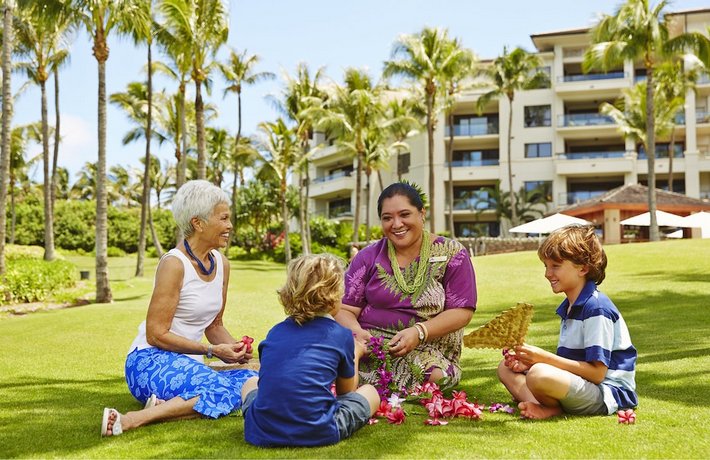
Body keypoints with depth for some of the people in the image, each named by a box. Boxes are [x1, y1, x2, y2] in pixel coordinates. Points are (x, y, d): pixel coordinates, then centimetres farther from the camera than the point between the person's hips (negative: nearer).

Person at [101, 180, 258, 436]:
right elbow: (157, 334, -16)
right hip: (150, 360, -8)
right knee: (223, 392, -31)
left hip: (188, 366, 8)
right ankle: (131, 420, -32)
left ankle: (167, 404, -18)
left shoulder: (221, 264, 8)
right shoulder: (174, 264, -15)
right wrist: (212, 350, -19)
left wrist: (234, 348, -4)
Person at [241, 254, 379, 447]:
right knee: (370, 392, 21)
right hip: (317, 434, -1)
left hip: (262, 433, 2)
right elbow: (346, 392, 17)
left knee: (251, 383, 34)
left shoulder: (275, 332, 12)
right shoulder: (342, 336, 2)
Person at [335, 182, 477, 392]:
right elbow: (344, 310, 4)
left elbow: (462, 311, -4)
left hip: (426, 348, 0)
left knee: (434, 374, -35)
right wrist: (356, 331, -20)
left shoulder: (452, 254, 2)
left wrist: (419, 332, -19)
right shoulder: (367, 257, 7)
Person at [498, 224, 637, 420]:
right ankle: (537, 405, -14)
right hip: (578, 386, 11)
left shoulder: (597, 308, -16)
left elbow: (597, 372, -21)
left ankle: (551, 409, -7)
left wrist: (543, 358, -20)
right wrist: (531, 362, -1)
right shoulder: (569, 307, 15)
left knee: (539, 375, -37)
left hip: (609, 393, -10)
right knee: (506, 367, 11)